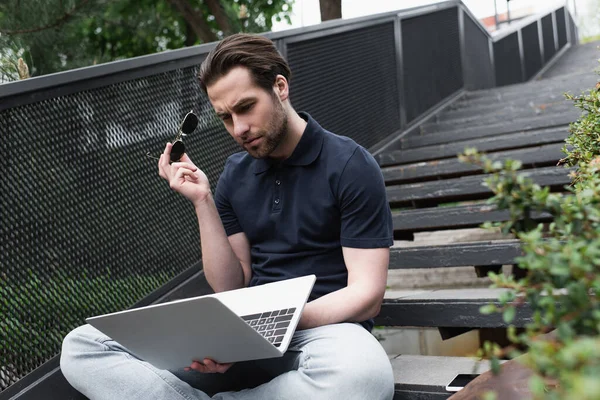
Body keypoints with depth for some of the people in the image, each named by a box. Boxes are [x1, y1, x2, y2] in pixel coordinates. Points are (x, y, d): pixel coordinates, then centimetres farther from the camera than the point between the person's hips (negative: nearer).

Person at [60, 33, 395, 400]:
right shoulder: (236, 173, 11)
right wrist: (203, 201, -3)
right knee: (82, 347, -11)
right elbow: (230, 287, 7)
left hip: (323, 326, -3)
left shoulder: (350, 165, -6)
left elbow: (365, 294, -11)